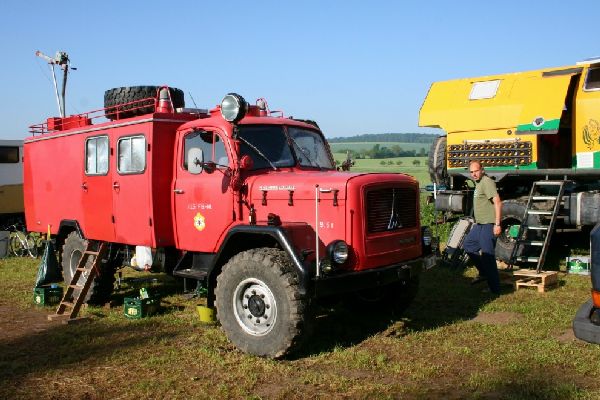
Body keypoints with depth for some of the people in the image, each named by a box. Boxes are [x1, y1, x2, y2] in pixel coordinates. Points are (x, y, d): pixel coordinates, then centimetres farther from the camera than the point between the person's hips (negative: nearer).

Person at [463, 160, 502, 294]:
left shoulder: (487, 182, -16)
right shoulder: (478, 183, 16)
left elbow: (497, 203, -24)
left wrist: (497, 224, -28)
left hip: (488, 225, -11)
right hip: (479, 224, 11)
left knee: (487, 255, -7)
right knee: (468, 246, 20)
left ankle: (495, 289, 1)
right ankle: (484, 273, 29)